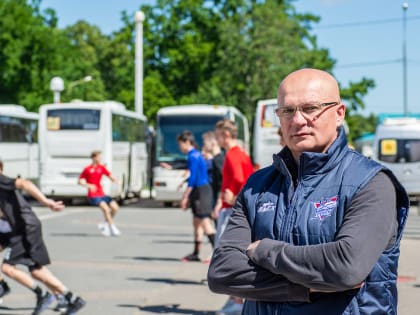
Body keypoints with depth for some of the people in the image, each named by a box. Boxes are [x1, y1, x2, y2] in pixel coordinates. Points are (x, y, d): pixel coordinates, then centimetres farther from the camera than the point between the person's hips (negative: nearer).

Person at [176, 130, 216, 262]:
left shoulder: (192, 156, -14)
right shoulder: (197, 155, 16)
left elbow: (193, 178, -18)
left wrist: (186, 196, -16)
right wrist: (187, 194, 25)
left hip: (201, 191, -10)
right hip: (202, 189, 10)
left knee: (205, 222, -11)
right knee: (197, 223, 12)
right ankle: (196, 254, 17)